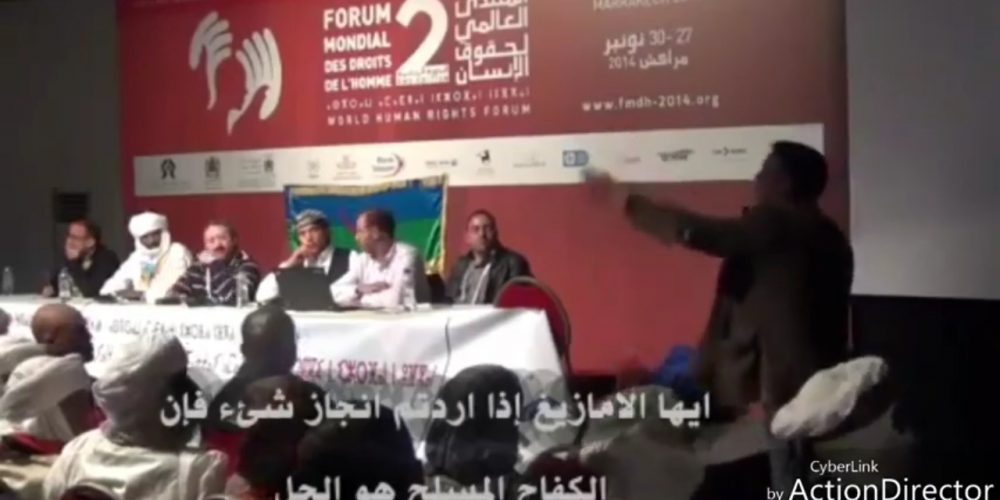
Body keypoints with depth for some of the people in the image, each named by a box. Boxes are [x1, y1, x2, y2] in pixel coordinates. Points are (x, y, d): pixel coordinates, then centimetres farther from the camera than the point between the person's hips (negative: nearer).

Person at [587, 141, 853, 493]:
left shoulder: (776, 225, -14)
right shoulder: (828, 236, 15)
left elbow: (696, 232, -21)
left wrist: (624, 198, -14)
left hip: (790, 384, -10)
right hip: (820, 381, 10)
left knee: (791, 485, -3)